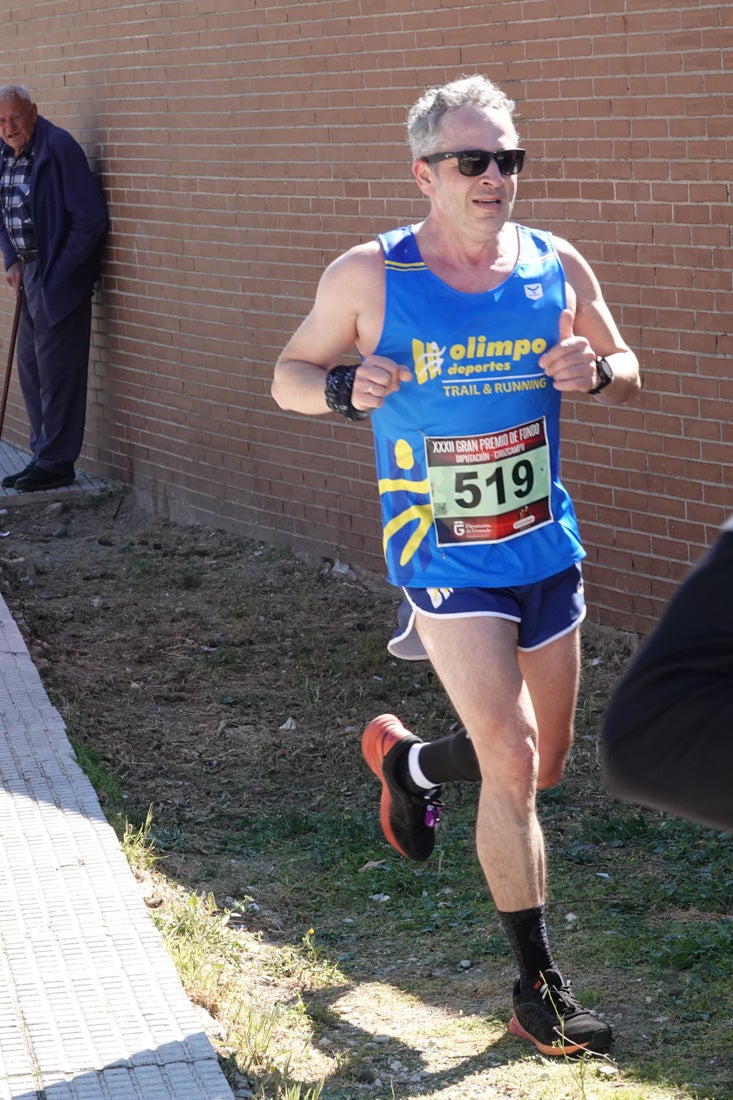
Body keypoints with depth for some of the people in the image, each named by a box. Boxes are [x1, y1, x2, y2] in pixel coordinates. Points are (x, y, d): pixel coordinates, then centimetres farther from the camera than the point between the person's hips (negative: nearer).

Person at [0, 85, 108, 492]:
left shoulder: (59, 148, -17)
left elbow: (91, 218, -18)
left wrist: (57, 274, -16)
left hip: (59, 277, -8)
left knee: (56, 370, -5)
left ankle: (56, 463, 2)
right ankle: (44, 456, 22)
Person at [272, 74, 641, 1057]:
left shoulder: (558, 268, -1)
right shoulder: (368, 277, -9)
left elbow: (627, 376, 11)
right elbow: (289, 375, 3)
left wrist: (593, 371, -13)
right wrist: (345, 387, -20)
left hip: (546, 550, 5)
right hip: (444, 560, -4)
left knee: (542, 765, 15)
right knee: (511, 766, -13)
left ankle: (407, 759, 47)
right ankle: (539, 991, -2)